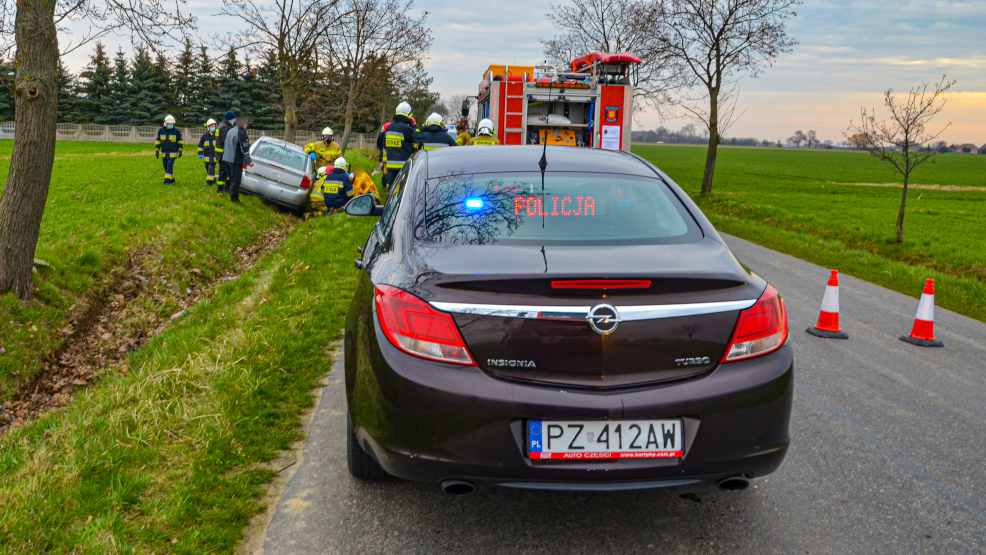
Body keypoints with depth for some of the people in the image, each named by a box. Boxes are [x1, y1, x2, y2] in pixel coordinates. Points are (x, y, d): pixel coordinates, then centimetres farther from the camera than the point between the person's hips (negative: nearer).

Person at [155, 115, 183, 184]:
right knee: (166, 167, 9)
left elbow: (180, 141, 0)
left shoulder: (176, 131, -5)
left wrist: (180, 151, -5)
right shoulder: (161, 131, 4)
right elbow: (158, 141, 12)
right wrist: (157, 151, 9)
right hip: (164, 152, 4)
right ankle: (172, 179, 24)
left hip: (173, 153, -4)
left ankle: (167, 181, -13)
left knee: (169, 166, -14)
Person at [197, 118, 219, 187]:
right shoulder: (205, 136, 5)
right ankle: (213, 181, 26)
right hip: (207, 156, 4)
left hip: (214, 156, -4)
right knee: (208, 169, 12)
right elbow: (200, 145, 11)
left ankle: (209, 181, -11)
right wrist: (200, 153, 2)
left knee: (211, 168, -13)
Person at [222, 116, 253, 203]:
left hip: (228, 158, 9)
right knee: (236, 179, -4)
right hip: (236, 160, -9)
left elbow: (226, 144, 23)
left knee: (231, 177, 20)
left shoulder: (230, 131, 14)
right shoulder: (241, 133, -15)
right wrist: (249, 161, -14)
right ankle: (234, 197, -2)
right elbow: (244, 148, -18)